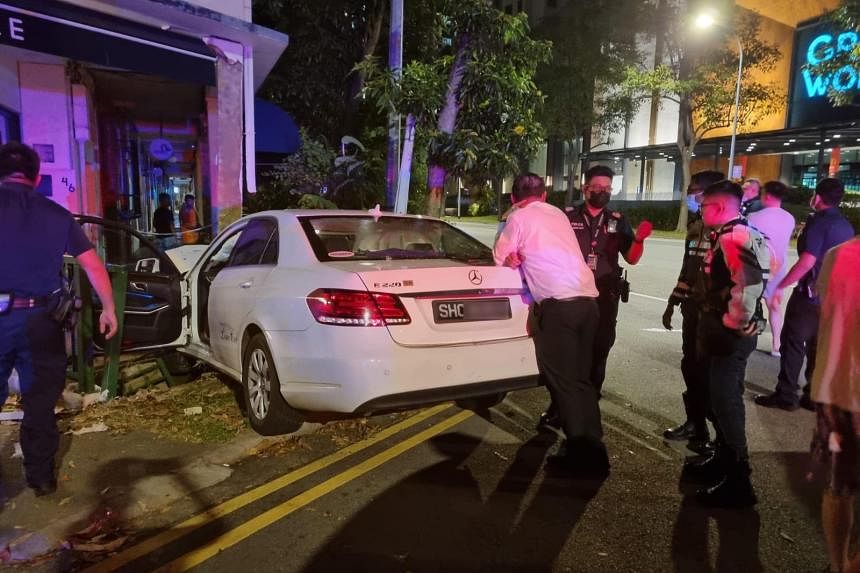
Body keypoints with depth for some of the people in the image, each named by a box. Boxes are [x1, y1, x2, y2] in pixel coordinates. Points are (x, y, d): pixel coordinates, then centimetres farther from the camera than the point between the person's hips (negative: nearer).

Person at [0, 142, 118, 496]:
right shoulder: (57, 215, 6)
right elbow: (94, 266, 5)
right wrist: (108, 309, 14)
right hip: (39, 319, 2)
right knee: (41, 401, 13)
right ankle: (41, 477, 23)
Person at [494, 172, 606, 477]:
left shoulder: (519, 216, 3)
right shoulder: (558, 214, 23)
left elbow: (499, 257, 10)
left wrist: (513, 257, 28)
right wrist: (523, 255, 19)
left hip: (559, 303, -7)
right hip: (587, 299, 7)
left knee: (562, 380, 1)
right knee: (580, 379, 15)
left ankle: (582, 454, 4)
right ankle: (593, 449, 21)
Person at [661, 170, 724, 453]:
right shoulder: (696, 226, 12)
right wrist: (673, 303, 18)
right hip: (693, 307, 8)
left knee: (710, 371, 2)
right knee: (691, 366, 14)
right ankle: (694, 423, 30)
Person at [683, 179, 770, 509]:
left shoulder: (734, 237, -19)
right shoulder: (725, 236, 14)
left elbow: (750, 284, -33)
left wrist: (734, 322, -22)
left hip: (731, 335, -11)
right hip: (720, 333, 11)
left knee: (727, 403, -4)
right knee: (720, 398, 20)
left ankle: (737, 482, 6)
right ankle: (723, 460, 36)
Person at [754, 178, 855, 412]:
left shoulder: (818, 222, -14)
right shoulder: (846, 226, 12)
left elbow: (807, 261, -23)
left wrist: (780, 286, -20)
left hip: (811, 294, -8)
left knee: (792, 343, -1)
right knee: (819, 346, 13)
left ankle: (785, 395, 2)